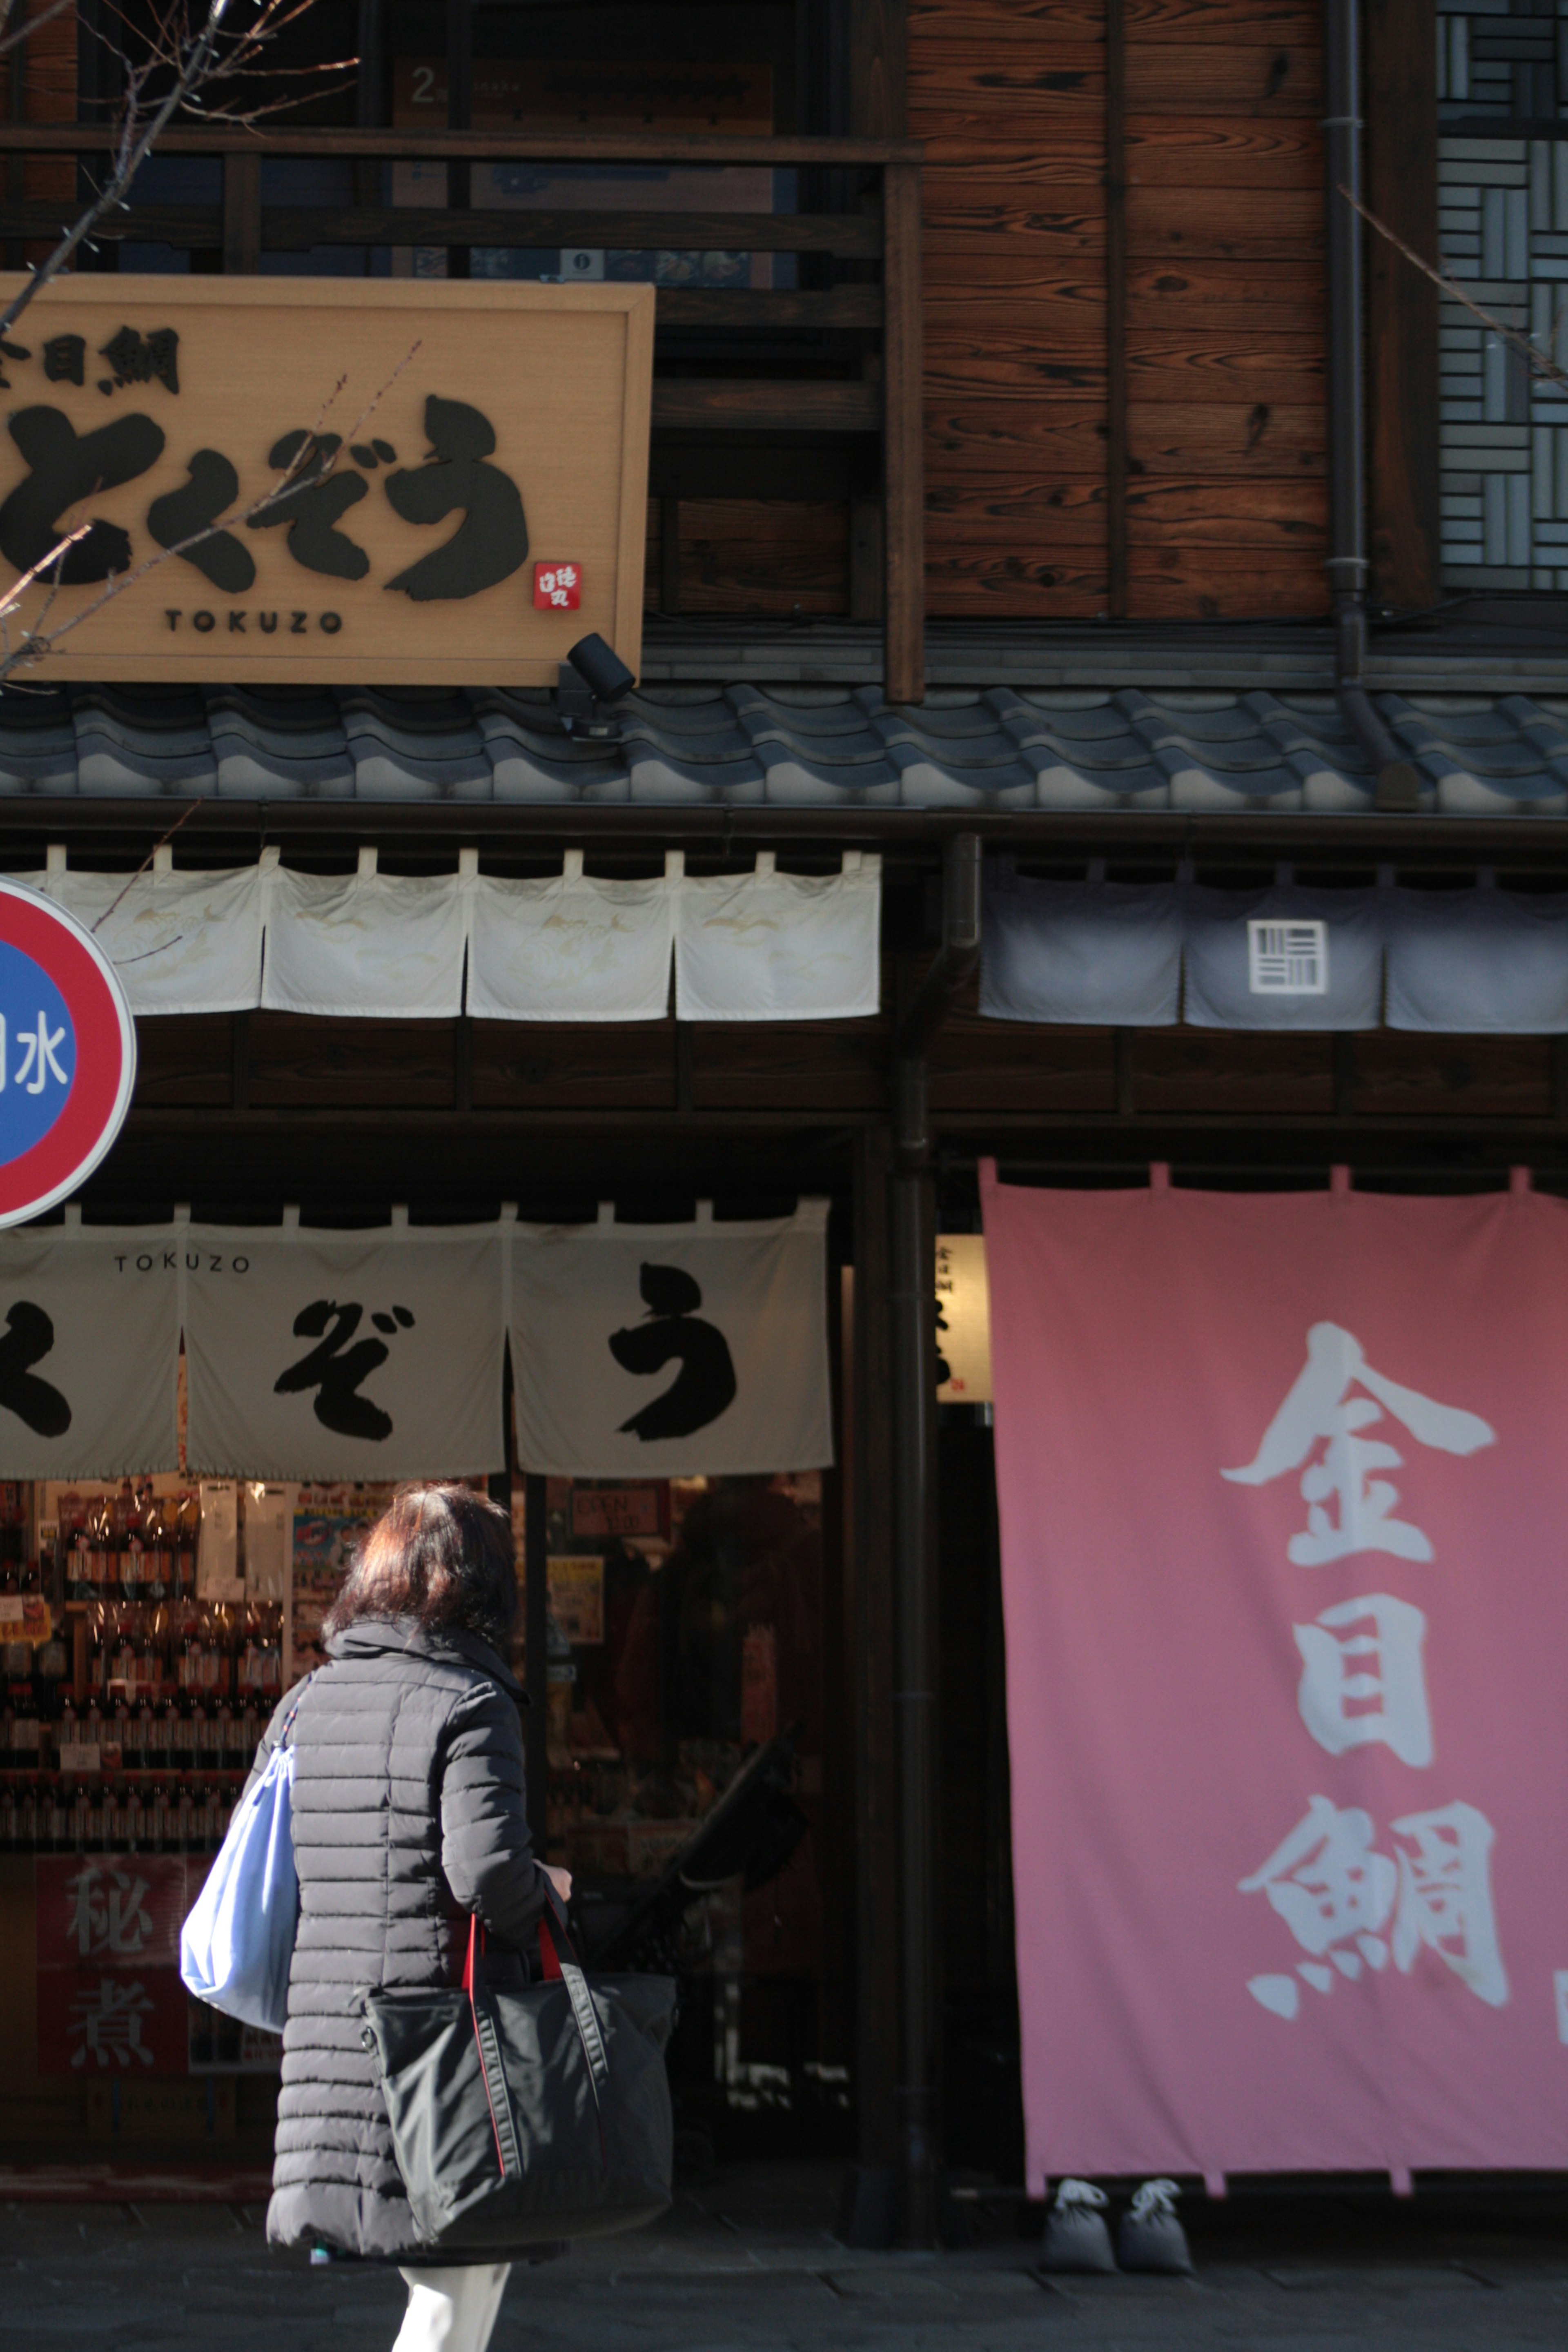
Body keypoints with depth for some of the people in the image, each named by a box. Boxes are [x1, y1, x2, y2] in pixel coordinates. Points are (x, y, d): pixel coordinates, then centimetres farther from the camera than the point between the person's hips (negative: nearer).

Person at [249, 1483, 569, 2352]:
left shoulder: (307, 1702, 11)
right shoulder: (469, 1704, -10)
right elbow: (487, 1871, -20)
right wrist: (546, 1892, 0)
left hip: (326, 2041, 7)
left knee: (446, 2279, 16)